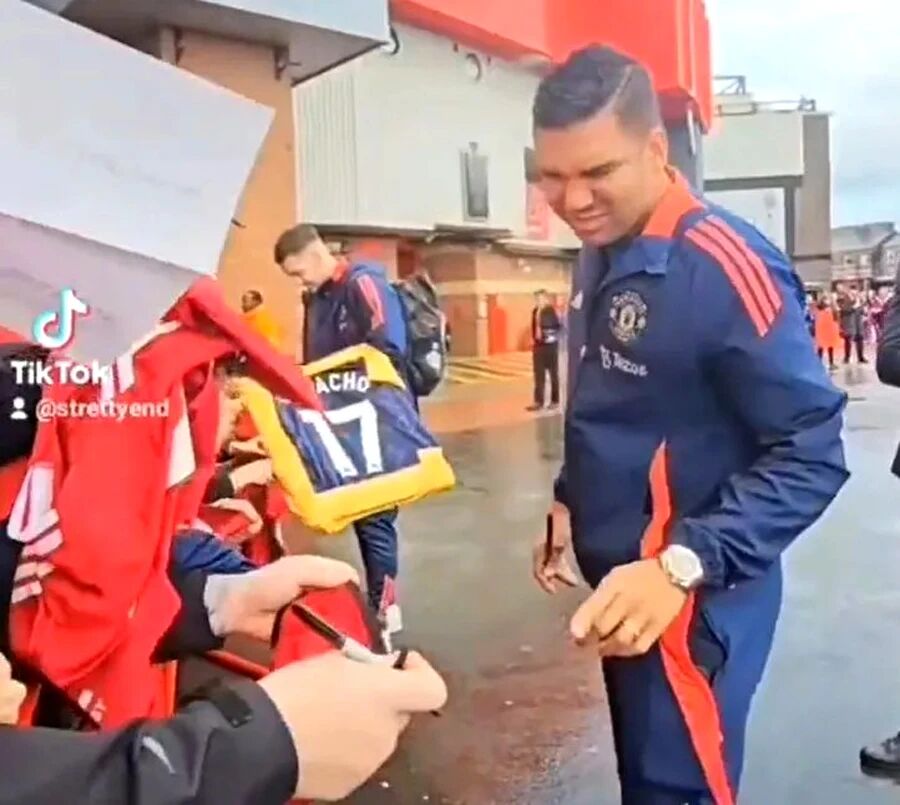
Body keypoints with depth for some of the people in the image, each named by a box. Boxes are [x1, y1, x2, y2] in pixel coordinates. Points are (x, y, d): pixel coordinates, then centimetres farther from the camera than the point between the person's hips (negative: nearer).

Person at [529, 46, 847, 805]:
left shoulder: (725, 265, -22)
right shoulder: (599, 260, 6)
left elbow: (810, 453, -23)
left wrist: (683, 566, -30)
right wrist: (571, 501, 12)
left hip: (691, 599, -8)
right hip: (620, 583, 8)